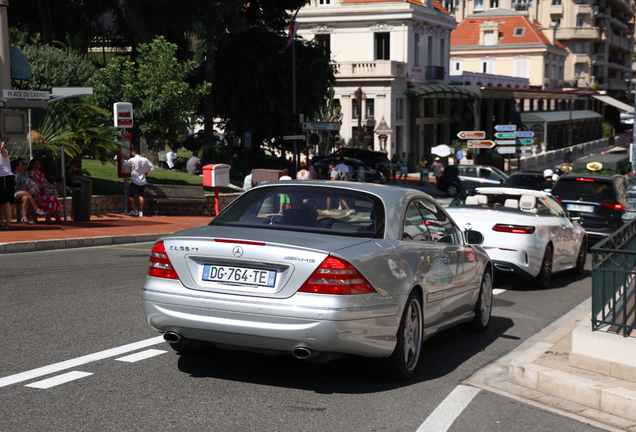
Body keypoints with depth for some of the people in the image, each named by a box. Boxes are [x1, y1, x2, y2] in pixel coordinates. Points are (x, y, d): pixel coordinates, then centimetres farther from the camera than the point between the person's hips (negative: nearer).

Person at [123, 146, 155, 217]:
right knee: (141, 196, 8)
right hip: (143, 181, 5)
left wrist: (125, 160, 20)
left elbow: (125, 164, 0)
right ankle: (141, 212, 8)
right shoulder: (145, 160, 1)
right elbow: (152, 167, 6)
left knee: (130, 195, 8)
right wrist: (146, 173, 9)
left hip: (135, 181, -5)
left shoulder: (132, 160, -14)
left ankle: (134, 211, 8)